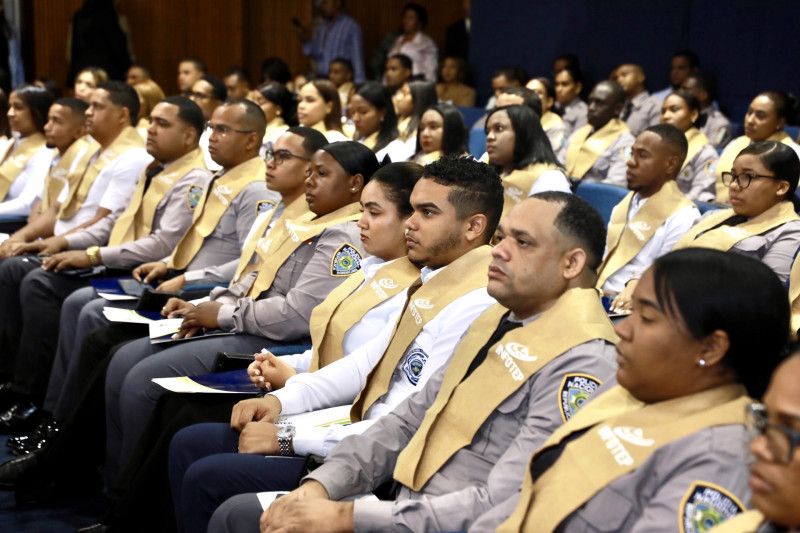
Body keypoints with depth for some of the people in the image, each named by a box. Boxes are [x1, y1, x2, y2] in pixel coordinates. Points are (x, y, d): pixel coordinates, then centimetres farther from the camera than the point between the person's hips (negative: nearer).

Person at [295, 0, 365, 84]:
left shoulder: (351, 26, -7)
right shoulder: (321, 26, 12)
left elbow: (357, 56, -9)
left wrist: (358, 83, -15)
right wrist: (306, 41, 0)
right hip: (321, 79, 6)